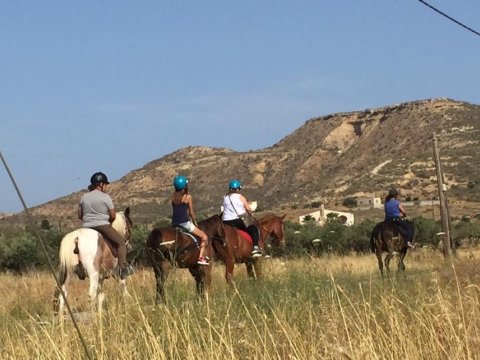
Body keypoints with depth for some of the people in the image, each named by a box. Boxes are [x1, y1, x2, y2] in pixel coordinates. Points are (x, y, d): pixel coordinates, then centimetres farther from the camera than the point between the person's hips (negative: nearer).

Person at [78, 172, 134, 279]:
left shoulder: (84, 197, 8)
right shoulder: (105, 197, -8)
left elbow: (80, 216, 11)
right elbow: (113, 216, -9)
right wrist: (109, 222, 11)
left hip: (86, 227, 5)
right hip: (103, 226, -5)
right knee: (121, 242, 6)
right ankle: (123, 267, -7)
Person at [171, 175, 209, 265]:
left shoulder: (173, 195, 8)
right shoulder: (188, 197, -6)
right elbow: (191, 212, -1)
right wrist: (195, 223, 15)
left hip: (174, 223, 6)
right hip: (184, 222, -6)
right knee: (204, 237, 4)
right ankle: (201, 257, -9)